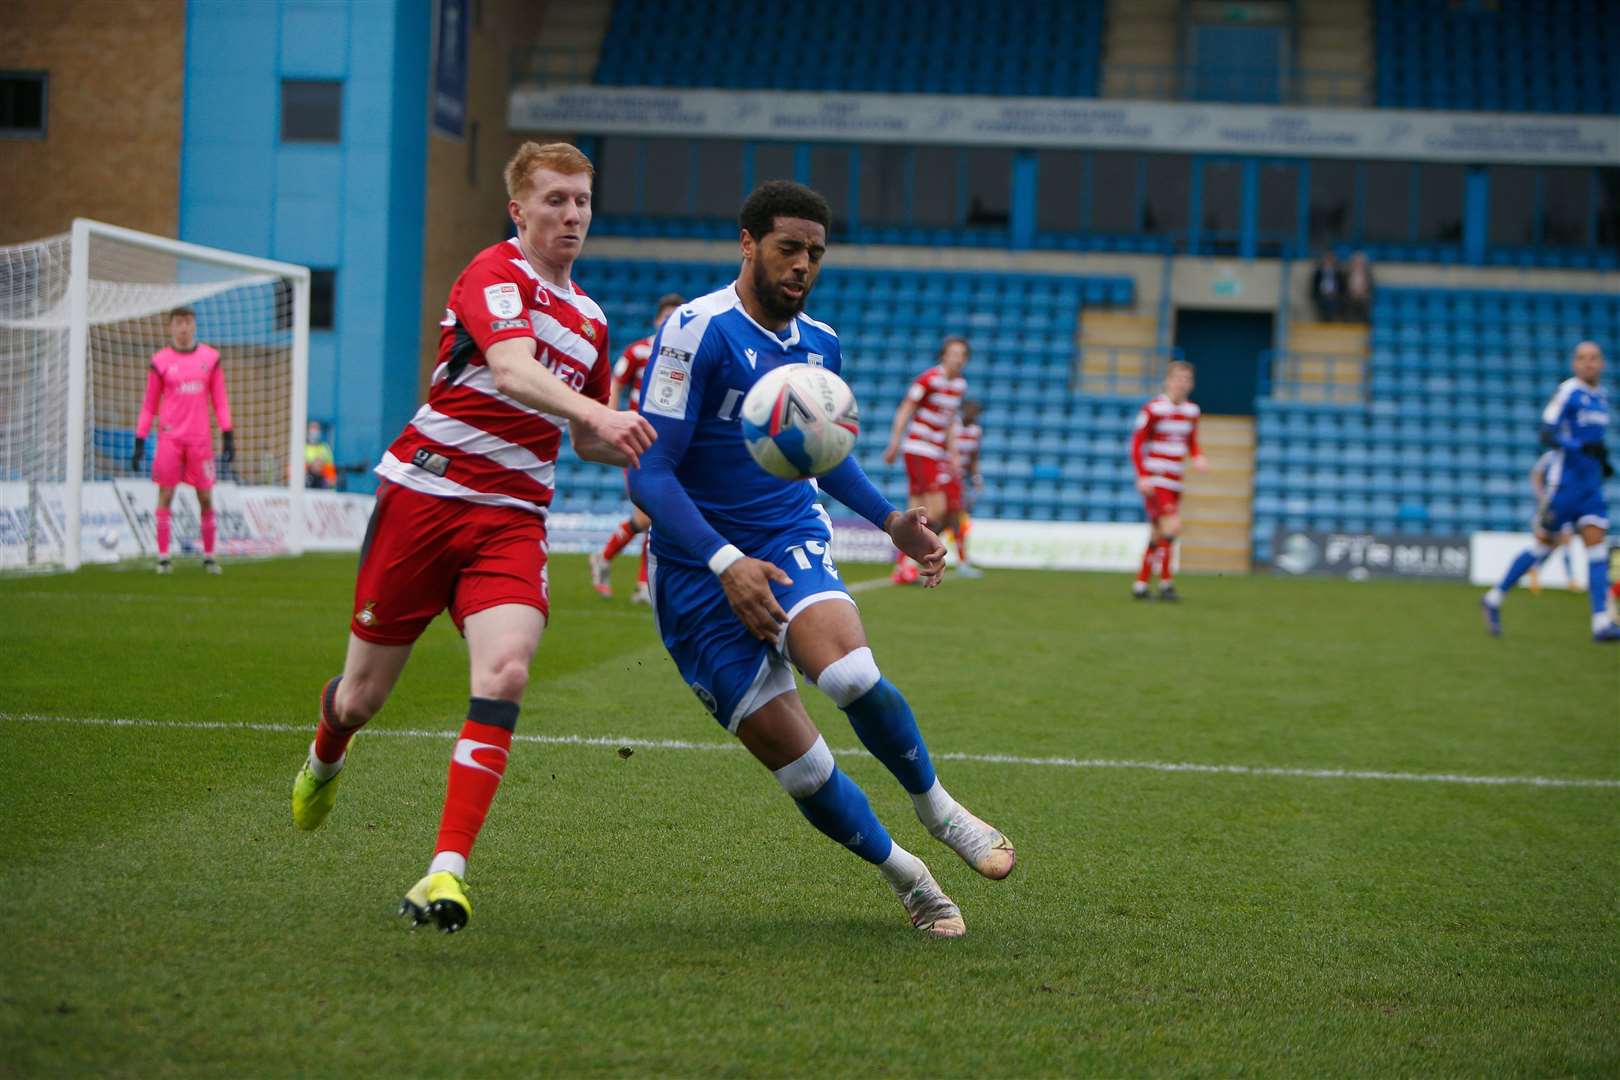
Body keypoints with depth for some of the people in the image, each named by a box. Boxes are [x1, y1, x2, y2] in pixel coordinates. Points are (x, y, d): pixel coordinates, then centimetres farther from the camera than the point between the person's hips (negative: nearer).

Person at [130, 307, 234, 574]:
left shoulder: (210, 358, 7)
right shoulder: (160, 361, 4)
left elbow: (220, 401, 10)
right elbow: (149, 405, 7)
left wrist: (228, 437, 3)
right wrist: (139, 442, 2)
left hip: (200, 439, 1)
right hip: (169, 439, -1)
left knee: (206, 498, 2)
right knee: (165, 496, -2)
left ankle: (209, 556, 12)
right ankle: (163, 557, 3)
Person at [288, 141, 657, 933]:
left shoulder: (589, 318, 15)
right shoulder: (496, 275, -8)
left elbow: (586, 443, 27)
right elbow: (511, 371, -29)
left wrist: (647, 448, 7)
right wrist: (597, 413, -45)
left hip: (512, 519, 4)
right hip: (425, 493, -4)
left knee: (505, 671, -22)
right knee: (366, 692, 7)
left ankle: (448, 869, -24)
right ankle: (324, 761, 45)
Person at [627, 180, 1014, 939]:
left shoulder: (821, 346, 8)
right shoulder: (700, 332, -14)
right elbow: (648, 473, -18)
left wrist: (889, 520, 19)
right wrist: (725, 563, -26)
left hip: (792, 542, 4)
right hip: (700, 570, -4)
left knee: (851, 675, -29)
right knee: (797, 764, -8)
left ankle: (935, 806, -3)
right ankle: (903, 874, 16)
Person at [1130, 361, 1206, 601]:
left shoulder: (1191, 411, 11)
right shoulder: (1154, 409, -9)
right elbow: (1136, 443, -7)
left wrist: (1198, 457, -2)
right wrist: (1142, 477, -15)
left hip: (1175, 481, 7)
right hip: (1154, 479, -7)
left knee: (1158, 534, 10)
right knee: (1171, 526, -19)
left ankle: (1141, 585, 18)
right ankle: (1166, 583, -14)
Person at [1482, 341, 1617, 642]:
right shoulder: (1568, 391, -11)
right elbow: (1547, 435, -17)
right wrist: (1583, 447, -27)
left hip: (1591, 485, 7)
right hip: (1564, 481, -7)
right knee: (1542, 546, 2)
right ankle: (1494, 600, 18)